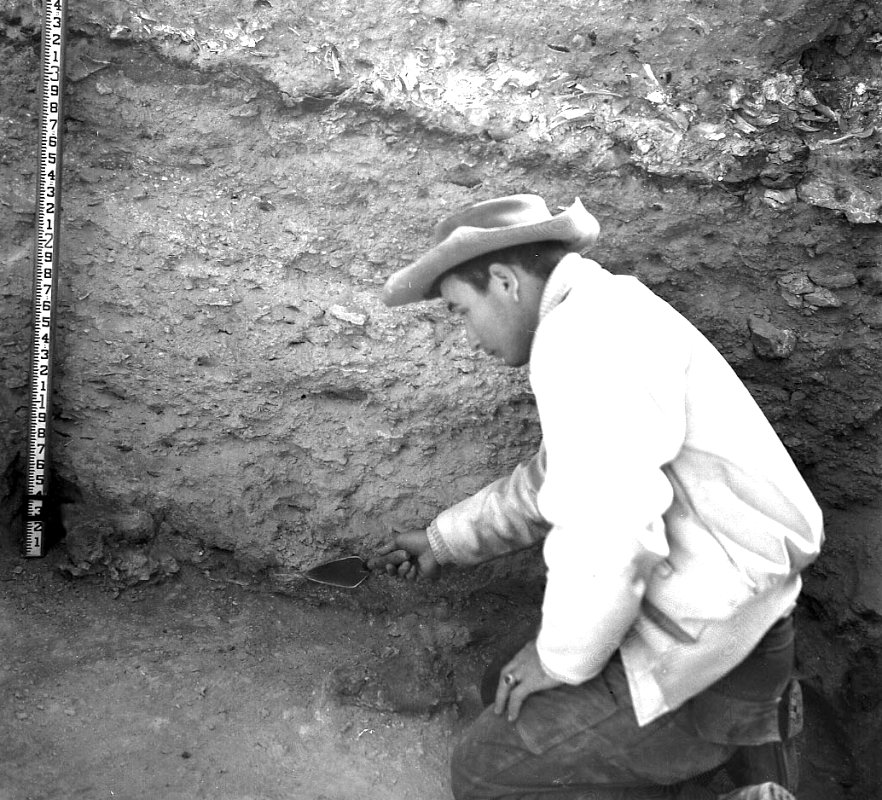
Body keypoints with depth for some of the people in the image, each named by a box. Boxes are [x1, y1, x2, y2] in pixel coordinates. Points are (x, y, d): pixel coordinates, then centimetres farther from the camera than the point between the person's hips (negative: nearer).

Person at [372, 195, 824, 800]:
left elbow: (607, 529, -32)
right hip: (721, 611, 10)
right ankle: (738, 726, 15)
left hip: (704, 654, -10)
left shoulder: (585, 333, -22)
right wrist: (444, 542, 22)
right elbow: (559, 482, 20)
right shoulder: (610, 319, 11)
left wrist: (563, 656, -13)